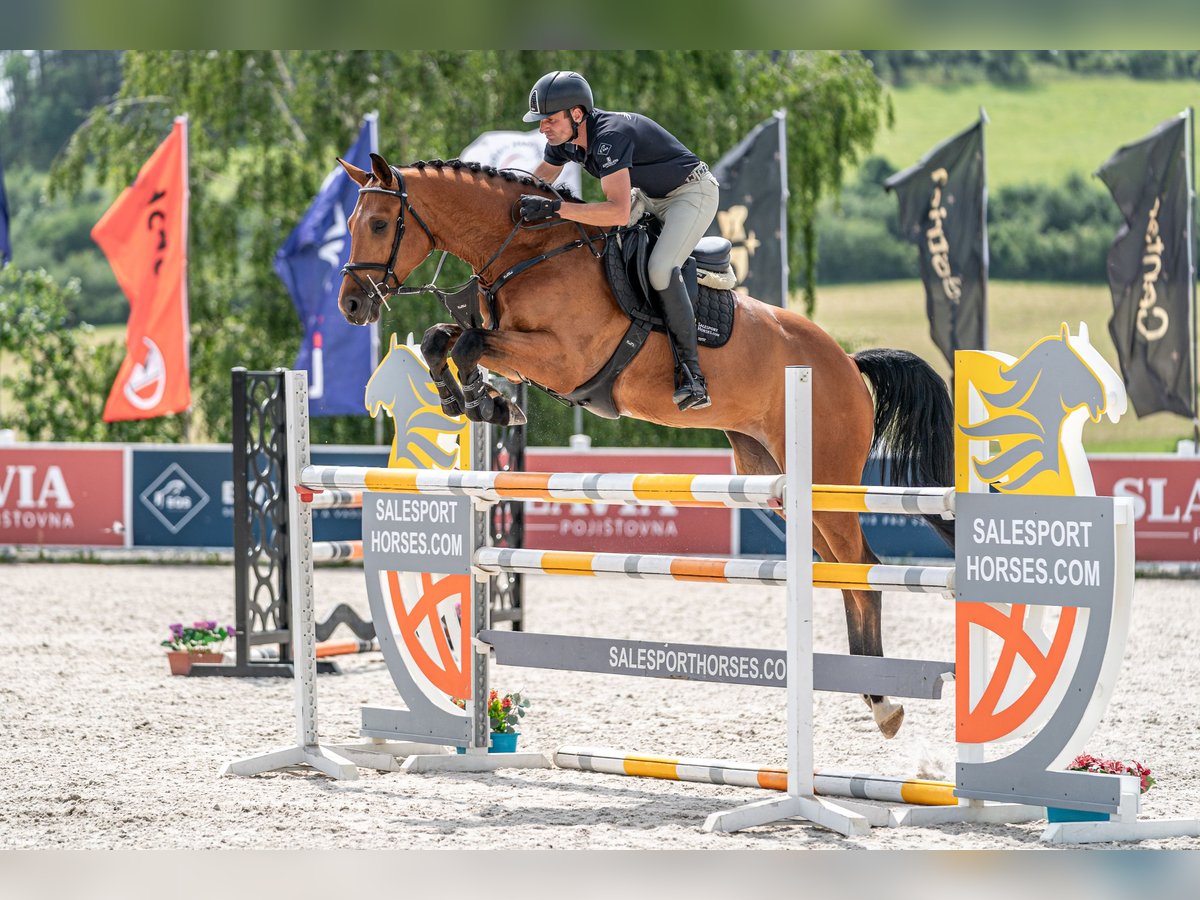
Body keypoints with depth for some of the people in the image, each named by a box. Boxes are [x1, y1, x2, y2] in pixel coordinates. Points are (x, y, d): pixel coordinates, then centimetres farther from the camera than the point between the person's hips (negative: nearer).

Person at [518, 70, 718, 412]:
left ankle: (692, 377, -24)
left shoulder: (610, 137, -36)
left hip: (693, 192, -10)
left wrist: (553, 208, -49)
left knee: (660, 268, -29)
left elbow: (619, 213, -45)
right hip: (654, 198, 10)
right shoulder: (563, 140, -8)